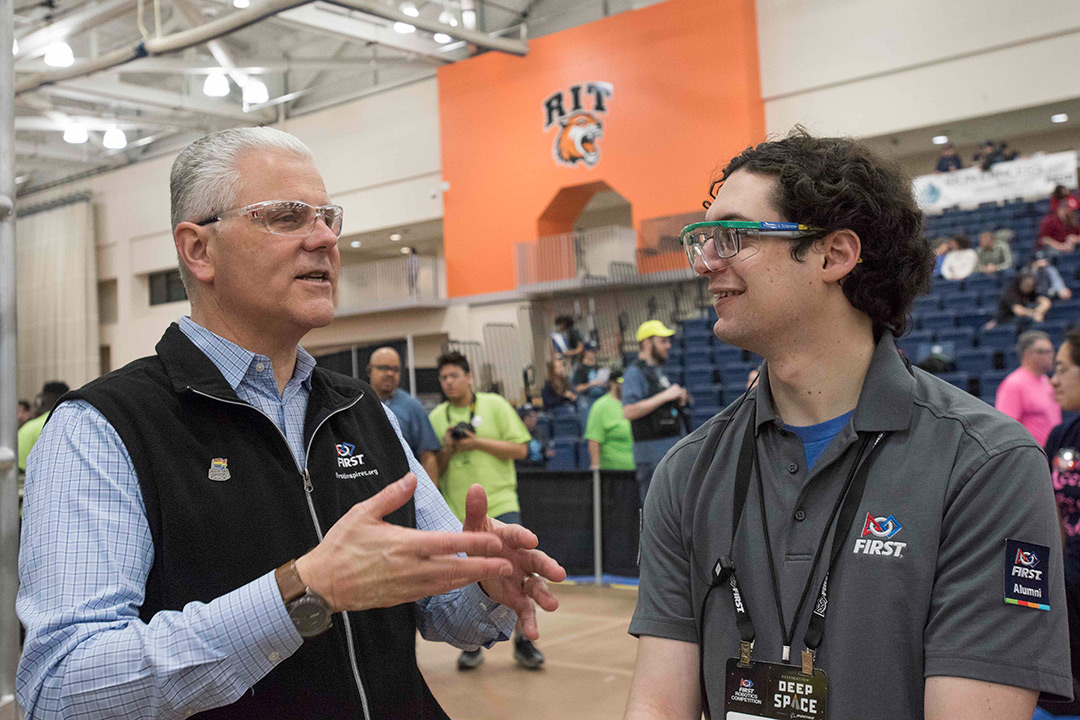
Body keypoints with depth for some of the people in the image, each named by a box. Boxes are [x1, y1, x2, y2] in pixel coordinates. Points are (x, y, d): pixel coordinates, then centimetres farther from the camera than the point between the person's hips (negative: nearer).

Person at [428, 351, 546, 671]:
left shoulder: (495, 405, 2)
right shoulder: (435, 417, 9)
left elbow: (520, 449, -3)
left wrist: (477, 442, -11)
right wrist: (448, 449, -9)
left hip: (499, 504, -2)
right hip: (456, 510, 2)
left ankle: (523, 640, 8)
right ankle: (471, 645, 21)